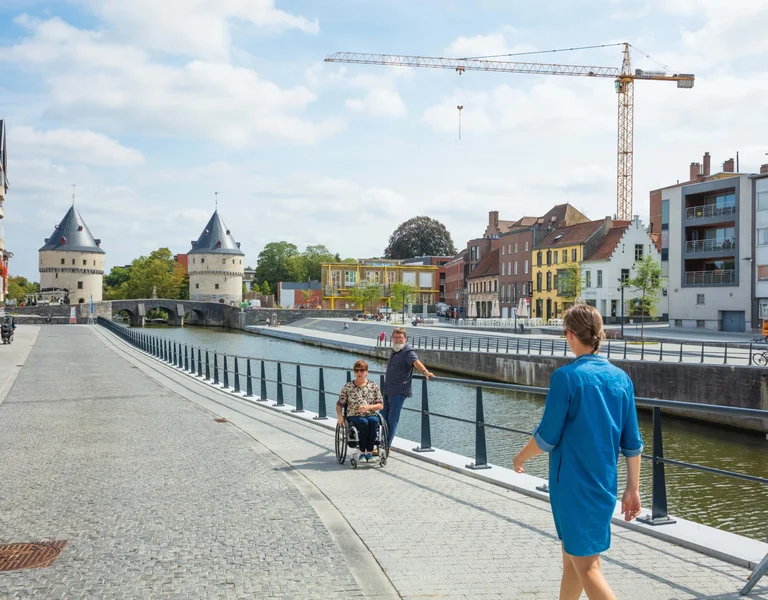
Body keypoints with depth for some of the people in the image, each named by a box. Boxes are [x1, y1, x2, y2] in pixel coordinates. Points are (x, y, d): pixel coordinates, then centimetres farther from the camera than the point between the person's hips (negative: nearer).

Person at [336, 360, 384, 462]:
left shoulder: (374, 386, 10)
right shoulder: (347, 387, 10)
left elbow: (380, 405, 6)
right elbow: (339, 404, 12)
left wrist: (368, 407, -11)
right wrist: (340, 416, -6)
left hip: (371, 415, 1)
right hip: (354, 416, -1)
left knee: (373, 421, -35)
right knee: (364, 422, -35)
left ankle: (369, 450, -25)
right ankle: (362, 451, -23)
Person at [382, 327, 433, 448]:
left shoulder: (408, 351, -13)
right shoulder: (394, 351, 12)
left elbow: (416, 362, -32)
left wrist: (425, 372, -50)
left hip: (398, 391, -9)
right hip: (387, 390, 9)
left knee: (392, 419, -3)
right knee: (384, 417, 14)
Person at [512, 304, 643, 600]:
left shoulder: (567, 376, -16)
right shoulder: (621, 378, 2)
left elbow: (547, 437, -13)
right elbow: (632, 442, 5)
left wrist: (521, 457, 5)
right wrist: (633, 489, 13)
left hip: (574, 484, -7)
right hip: (606, 484, 7)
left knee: (587, 566, 1)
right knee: (572, 557, 21)